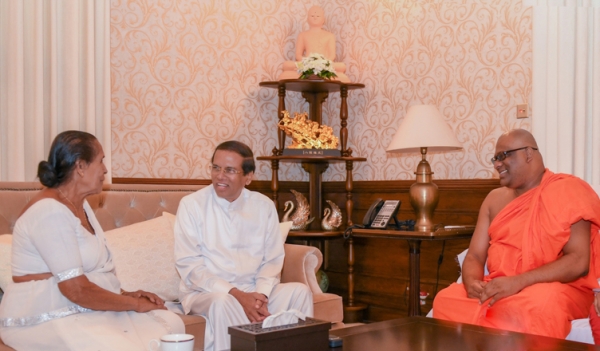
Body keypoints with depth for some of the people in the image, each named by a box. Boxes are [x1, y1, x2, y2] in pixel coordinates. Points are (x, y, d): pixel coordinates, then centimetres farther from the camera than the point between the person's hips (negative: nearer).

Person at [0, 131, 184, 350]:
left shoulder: (81, 205, 14)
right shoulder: (50, 211, -18)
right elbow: (77, 290, -22)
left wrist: (126, 295, -1)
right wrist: (135, 304, -12)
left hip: (86, 310, 10)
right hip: (46, 319, -9)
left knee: (171, 324, -7)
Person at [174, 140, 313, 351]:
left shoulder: (264, 206, 4)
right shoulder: (191, 205, -6)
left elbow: (272, 260, 3)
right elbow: (189, 264, -12)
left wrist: (261, 295, -18)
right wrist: (235, 294, -21)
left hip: (253, 292, 4)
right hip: (206, 292, -3)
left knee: (299, 291, -20)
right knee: (222, 303, -36)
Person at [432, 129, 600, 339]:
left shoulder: (568, 191, -5)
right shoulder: (495, 199, 14)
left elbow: (579, 262, -15)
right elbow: (475, 256, 9)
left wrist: (518, 282, -25)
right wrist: (472, 282, -16)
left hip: (558, 289, -5)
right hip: (498, 289, 5)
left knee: (525, 312, -39)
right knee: (446, 301, -22)